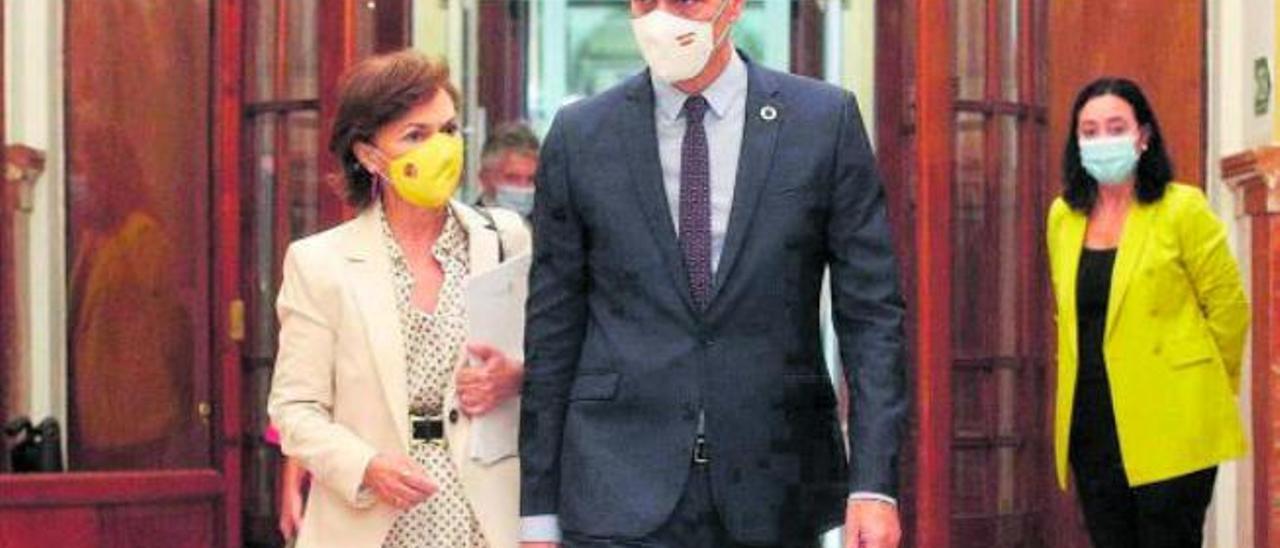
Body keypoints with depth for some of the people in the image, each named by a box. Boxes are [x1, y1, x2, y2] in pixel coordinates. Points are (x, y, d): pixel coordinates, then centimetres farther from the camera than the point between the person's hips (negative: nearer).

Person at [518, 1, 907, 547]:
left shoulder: (826, 120, 2)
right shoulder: (580, 135, 4)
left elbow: (871, 312, 1)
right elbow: (552, 329, 6)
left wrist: (873, 482, -8)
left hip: (775, 495, 1)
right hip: (620, 494, 0)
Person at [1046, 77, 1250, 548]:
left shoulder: (1182, 210, -6)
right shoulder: (1063, 217, 9)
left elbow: (1229, 309, -1)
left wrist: (1205, 390, 7)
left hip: (1168, 430, -5)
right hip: (1091, 429, 5)